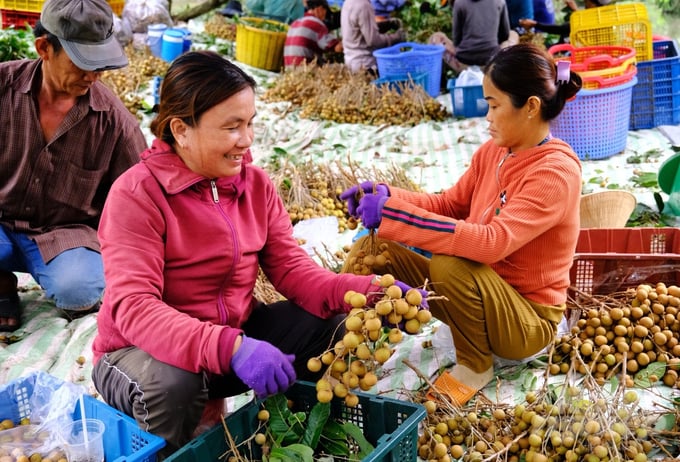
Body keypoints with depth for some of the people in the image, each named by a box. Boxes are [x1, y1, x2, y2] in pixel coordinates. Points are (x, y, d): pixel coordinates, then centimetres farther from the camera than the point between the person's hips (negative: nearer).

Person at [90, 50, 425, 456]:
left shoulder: (256, 183, -3)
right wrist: (229, 347, -46)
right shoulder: (136, 194, -21)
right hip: (145, 350, -5)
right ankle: (165, 450, -1)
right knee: (172, 385, -39)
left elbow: (289, 267, -5)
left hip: (238, 332, 6)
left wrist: (367, 292, -23)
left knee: (340, 331, -10)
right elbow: (134, 308, -31)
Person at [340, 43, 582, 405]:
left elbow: (491, 243, -36)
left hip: (528, 320, -6)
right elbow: (449, 204, 10)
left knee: (449, 263, -36)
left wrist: (393, 212, -35)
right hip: (481, 288, 7)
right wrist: (386, 196, -8)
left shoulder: (556, 171, -24)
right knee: (370, 250, -8)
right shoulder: (492, 152, 0)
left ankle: (476, 366, -10)